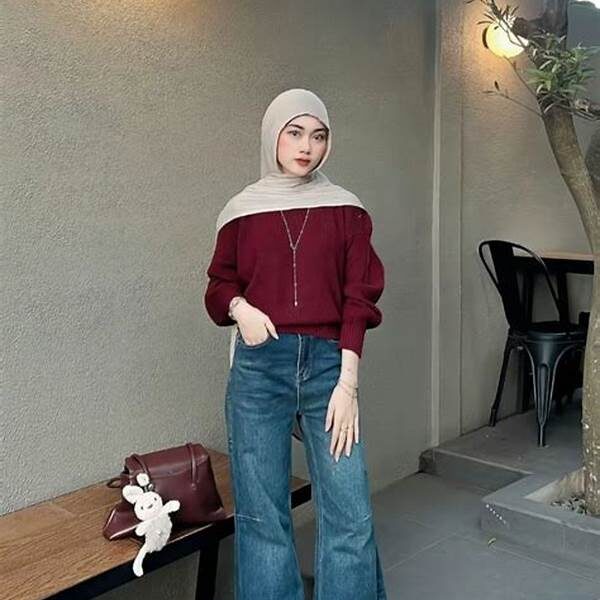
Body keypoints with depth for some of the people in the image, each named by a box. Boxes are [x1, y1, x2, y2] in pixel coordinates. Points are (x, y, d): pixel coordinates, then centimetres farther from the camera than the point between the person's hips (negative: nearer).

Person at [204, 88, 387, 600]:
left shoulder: (346, 209, 5)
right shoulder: (242, 210, 6)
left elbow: (359, 299, 0)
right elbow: (220, 284, 15)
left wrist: (348, 383, -8)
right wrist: (239, 307, -9)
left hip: (328, 363, 0)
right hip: (259, 366, 0)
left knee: (351, 513, 0)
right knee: (261, 513, 6)